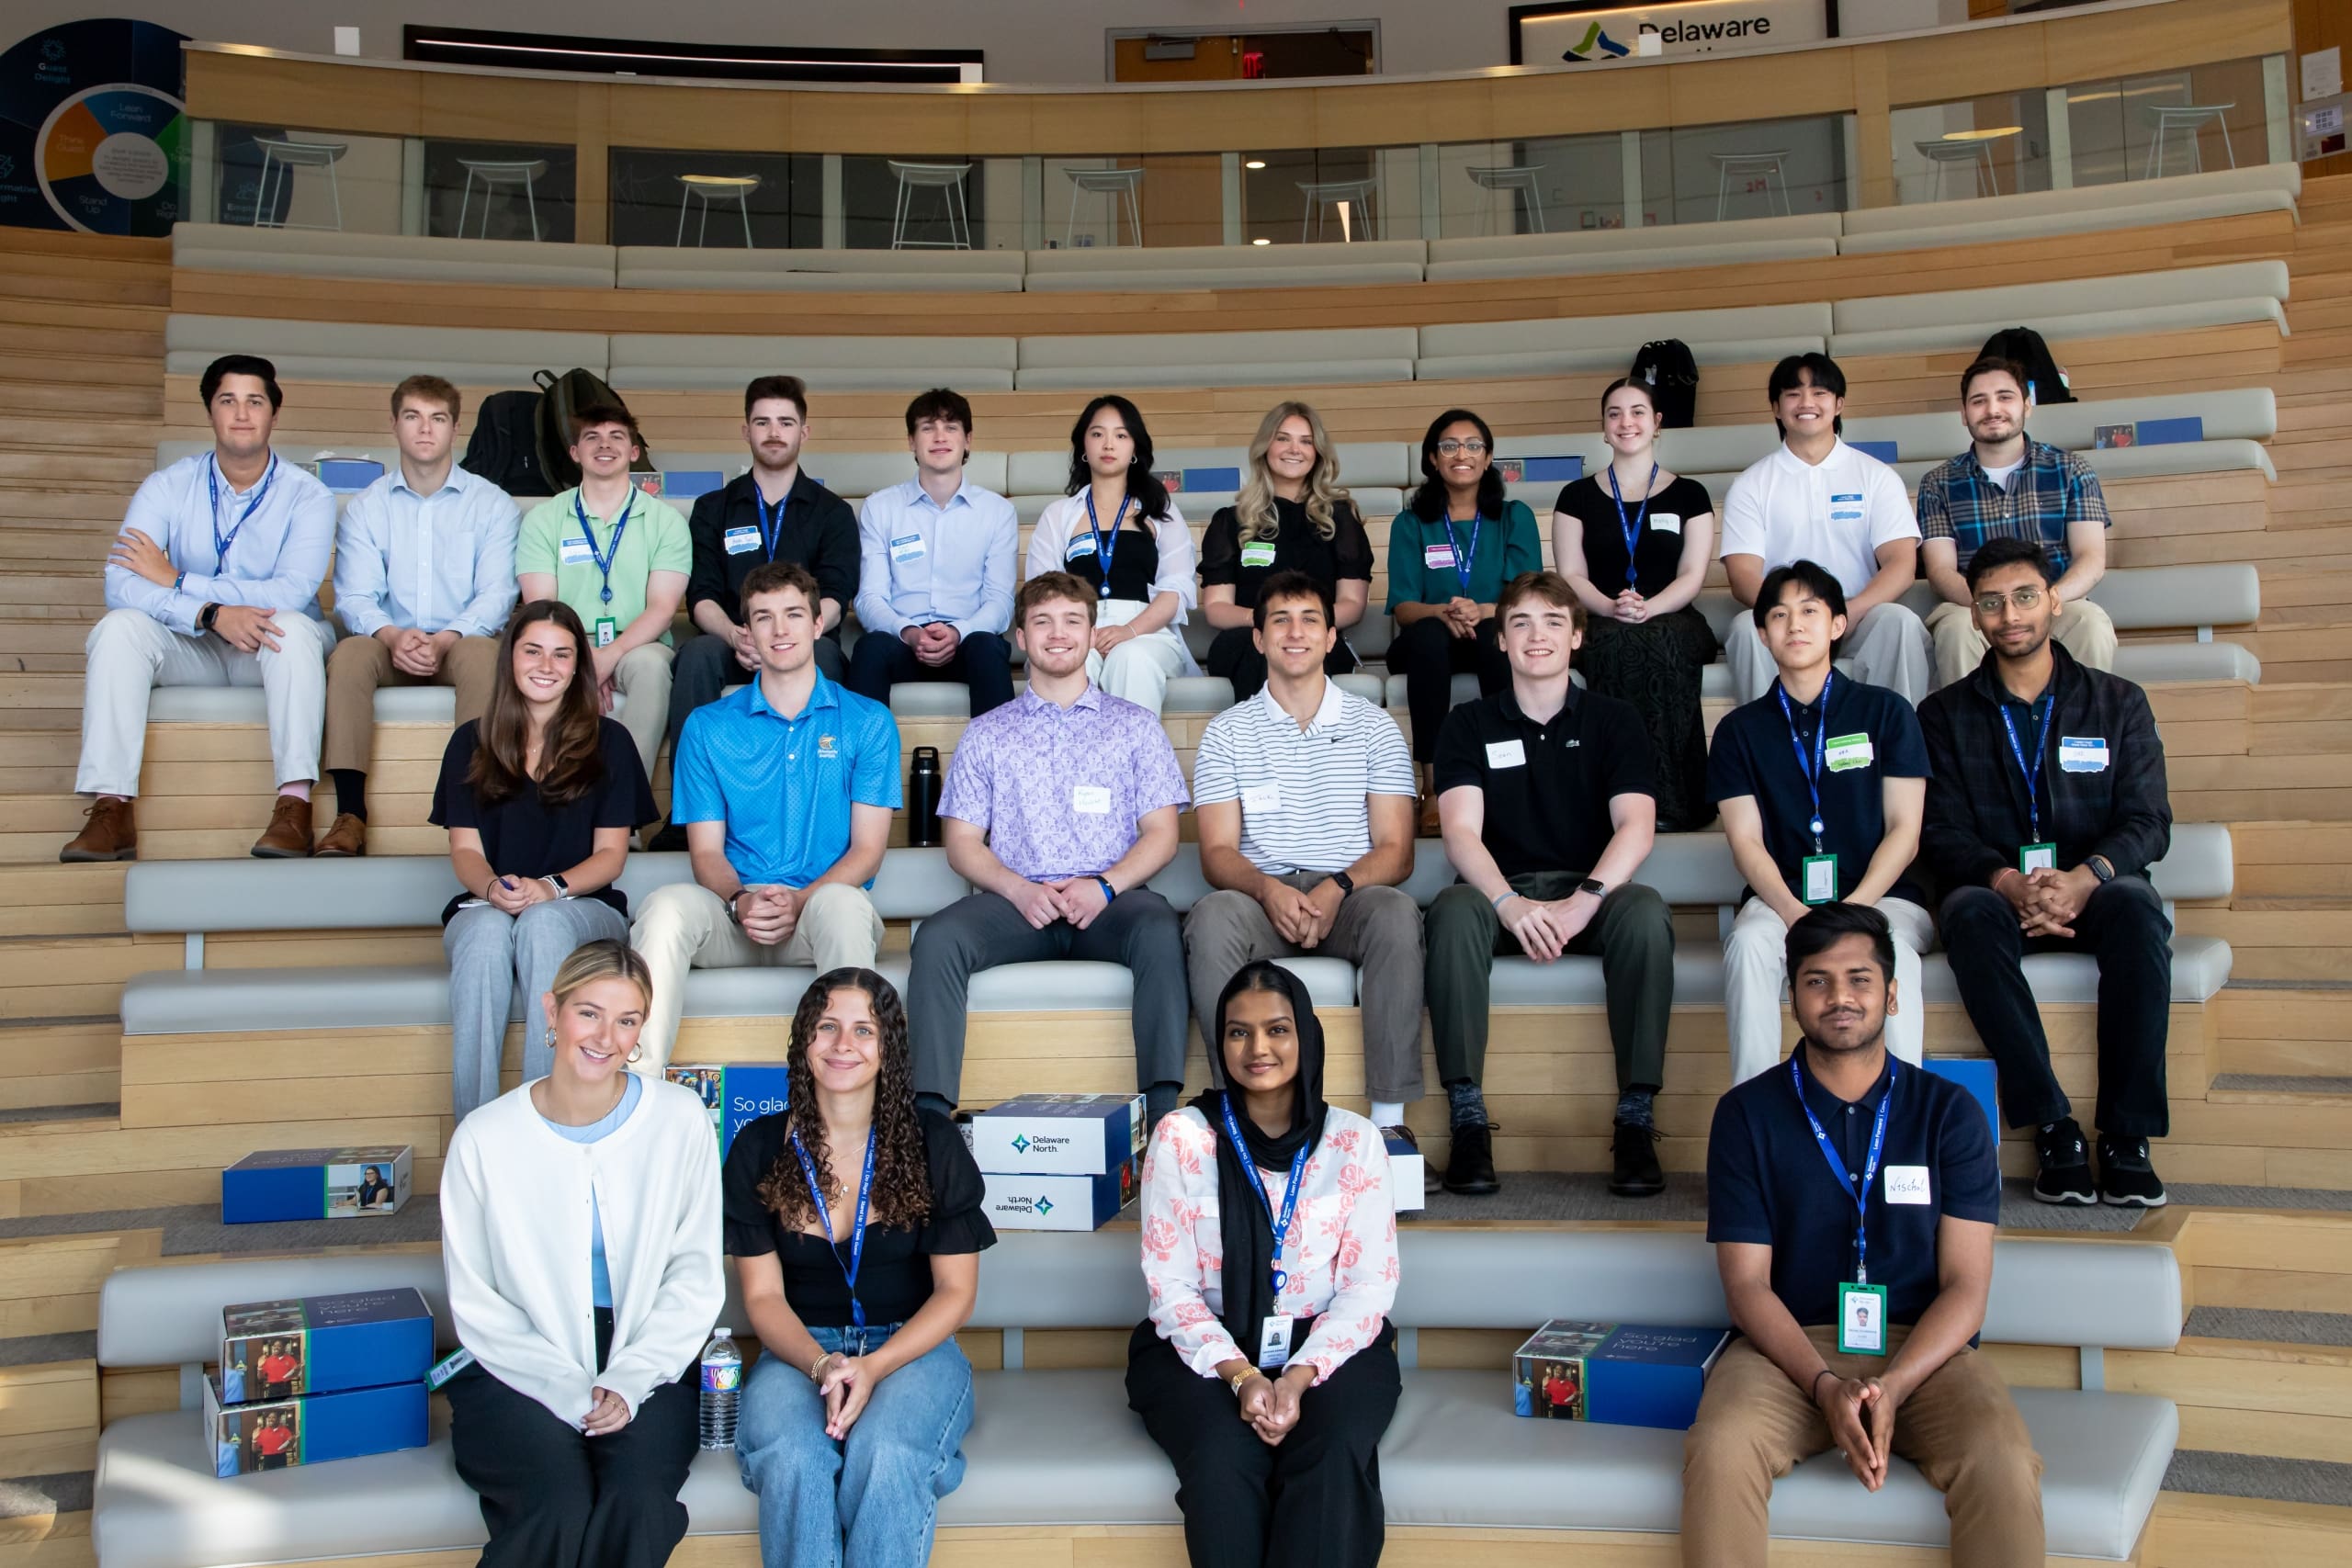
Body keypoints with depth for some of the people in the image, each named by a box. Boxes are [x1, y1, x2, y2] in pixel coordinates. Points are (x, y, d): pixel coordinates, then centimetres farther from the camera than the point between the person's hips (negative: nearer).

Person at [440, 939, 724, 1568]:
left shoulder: (679, 1119, 0)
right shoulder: (485, 1138, -3)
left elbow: (695, 1278, 3)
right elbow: (475, 1303, 0)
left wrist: (627, 1381, -10)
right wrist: (568, 1391, -12)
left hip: (645, 1367, 1)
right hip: (519, 1370, -1)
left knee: (638, 1501, -28)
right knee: (558, 1506, -29)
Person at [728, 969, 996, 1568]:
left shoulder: (932, 1143, 0)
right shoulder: (759, 1149, 4)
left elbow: (956, 1289, 1)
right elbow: (763, 1295, 4)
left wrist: (874, 1367, -16)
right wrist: (820, 1365, -17)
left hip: (911, 1345, -1)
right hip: (800, 1349, 1)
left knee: (885, 1454, -34)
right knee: (790, 1457, -33)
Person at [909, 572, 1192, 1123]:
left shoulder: (1134, 726, 16)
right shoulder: (986, 734, 18)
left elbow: (1161, 834, 9)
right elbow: (962, 842, 12)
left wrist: (1104, 885, -11)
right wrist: (1019, 888, -9)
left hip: (1110, 900, -1)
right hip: (1017, 900, 1)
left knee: (1160, 928, -35)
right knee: (937, 937, -30)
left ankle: (1163, 1114, -39)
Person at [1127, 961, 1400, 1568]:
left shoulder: (1353, 1140, 1)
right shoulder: (1181, 1138, -2)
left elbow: (1370, 1285, -1)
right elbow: (1170, 1284, -3)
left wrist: (1300, 1377, -17)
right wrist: (1240, 1374, -19)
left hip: (1327, 1347, 1)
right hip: (1205, 1348, -1)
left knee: (1334, 1458, -31)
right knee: (1225, 1460, -32)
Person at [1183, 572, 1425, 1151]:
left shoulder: (1373, 727, 12)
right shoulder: (1226, 733, 11)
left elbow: (1395, 850, 4)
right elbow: (1217, 852, 3)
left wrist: (1337, 888, -17)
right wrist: (1269, 889, -19)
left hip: (1350, 894, 0)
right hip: (1260, 894, 0)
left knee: (1397, 912, -35)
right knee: (1213, 917, -34)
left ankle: (1390, 1118, -31)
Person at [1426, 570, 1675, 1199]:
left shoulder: (1613, 720, 9)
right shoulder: (1470, 724, 9)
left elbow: (1636, 827, -5)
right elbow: (1461, 831, -6)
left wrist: (1583, 901, -24)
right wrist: (1510, 903, -26)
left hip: (1591, 892, 0)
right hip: (1501, 891, 0)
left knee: (1645, 912, -33)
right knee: (1454, 910, -34)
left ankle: (1637, 1117, -26)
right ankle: (1467, 1118, -30)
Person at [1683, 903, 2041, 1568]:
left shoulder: (1948, 1112, 5)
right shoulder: (1746, 1114, 4)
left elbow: (1966, 1285, -1)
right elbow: (1748, 1282, -1)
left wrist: (1892, 1388, -18)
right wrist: (1826, 1387, -18)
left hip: (1924, 1347, 1)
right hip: (1791, 1346, 0)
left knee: (2004, 1467, -30)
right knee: (1718, 1452, -32)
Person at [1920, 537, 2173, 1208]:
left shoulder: (2117, 702, 11)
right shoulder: (1945, 715, 10)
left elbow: (2148, 821, 1)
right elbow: (1944, 832, 0)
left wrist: (2085, 878, -22)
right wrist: (2009, 883, -23)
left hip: (2092, 891, 1)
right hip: (1997, 892, 0)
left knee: (2135, 908, -35)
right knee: (1971, 912, -36)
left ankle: (2127, 1136, -30)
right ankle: (2053, 1126, -33)